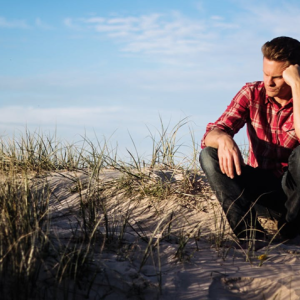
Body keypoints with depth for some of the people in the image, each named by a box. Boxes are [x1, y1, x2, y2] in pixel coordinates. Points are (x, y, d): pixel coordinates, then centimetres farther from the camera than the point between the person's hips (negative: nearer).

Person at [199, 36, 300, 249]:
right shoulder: (252, 94, -3)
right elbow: (210, 135, -13)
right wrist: (223, 139, -38)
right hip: (259, 188, 3)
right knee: (209, 155, -20)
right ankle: (249, 232, -32)